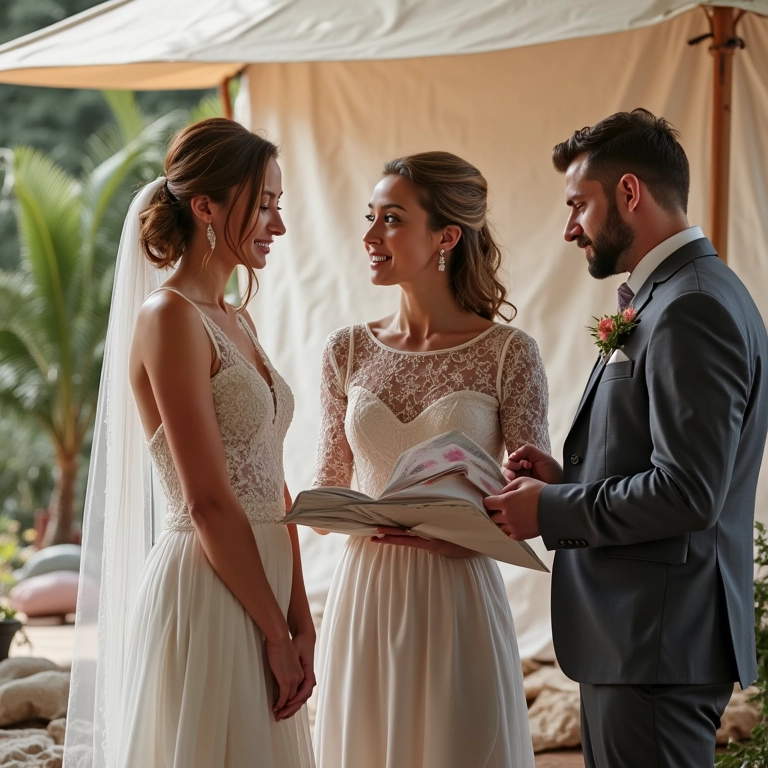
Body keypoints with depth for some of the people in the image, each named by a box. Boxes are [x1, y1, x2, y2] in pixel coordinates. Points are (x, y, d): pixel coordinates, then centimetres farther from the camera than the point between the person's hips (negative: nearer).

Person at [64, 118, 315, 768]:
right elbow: (208, 502, -17)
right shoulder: (171, 317, -13)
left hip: (259, 584, 9)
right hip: (204, 595, -9)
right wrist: (277, 633, -12)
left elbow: (272, 485, 13)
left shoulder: (236, 321, 14)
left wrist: (301, 622, 6)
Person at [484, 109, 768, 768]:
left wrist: (550, 510, -13)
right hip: (639, 635, 10)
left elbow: (686, 492, -24)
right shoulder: (671, 297, 16)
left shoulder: (693, 310, -18)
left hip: (658, 646, -10)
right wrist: (567, 477, 6)